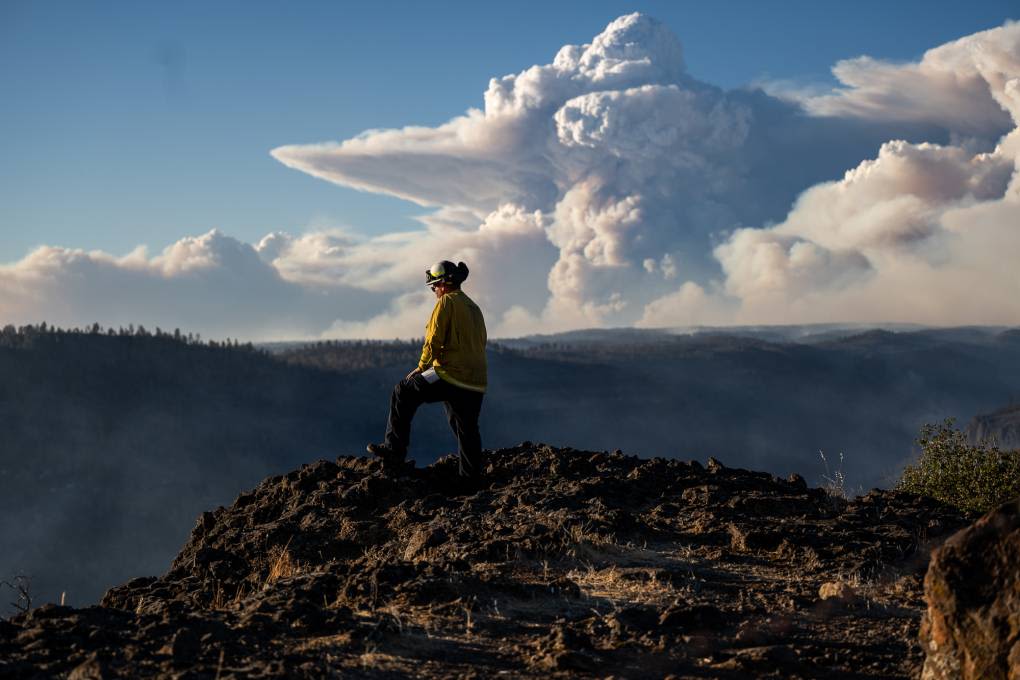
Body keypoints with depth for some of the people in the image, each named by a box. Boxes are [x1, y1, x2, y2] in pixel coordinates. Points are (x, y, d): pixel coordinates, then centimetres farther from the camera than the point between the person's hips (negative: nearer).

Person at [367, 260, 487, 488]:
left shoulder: (446, 303, -5)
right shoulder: (474, 308, 21)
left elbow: (433, 340, -11)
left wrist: (421, 368, 4)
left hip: (450, 376, -7)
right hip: (477, 384, 8)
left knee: (403, 393, 5)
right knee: (467, 431, 12)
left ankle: (394, 449, 3)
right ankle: (471, 482, 13)